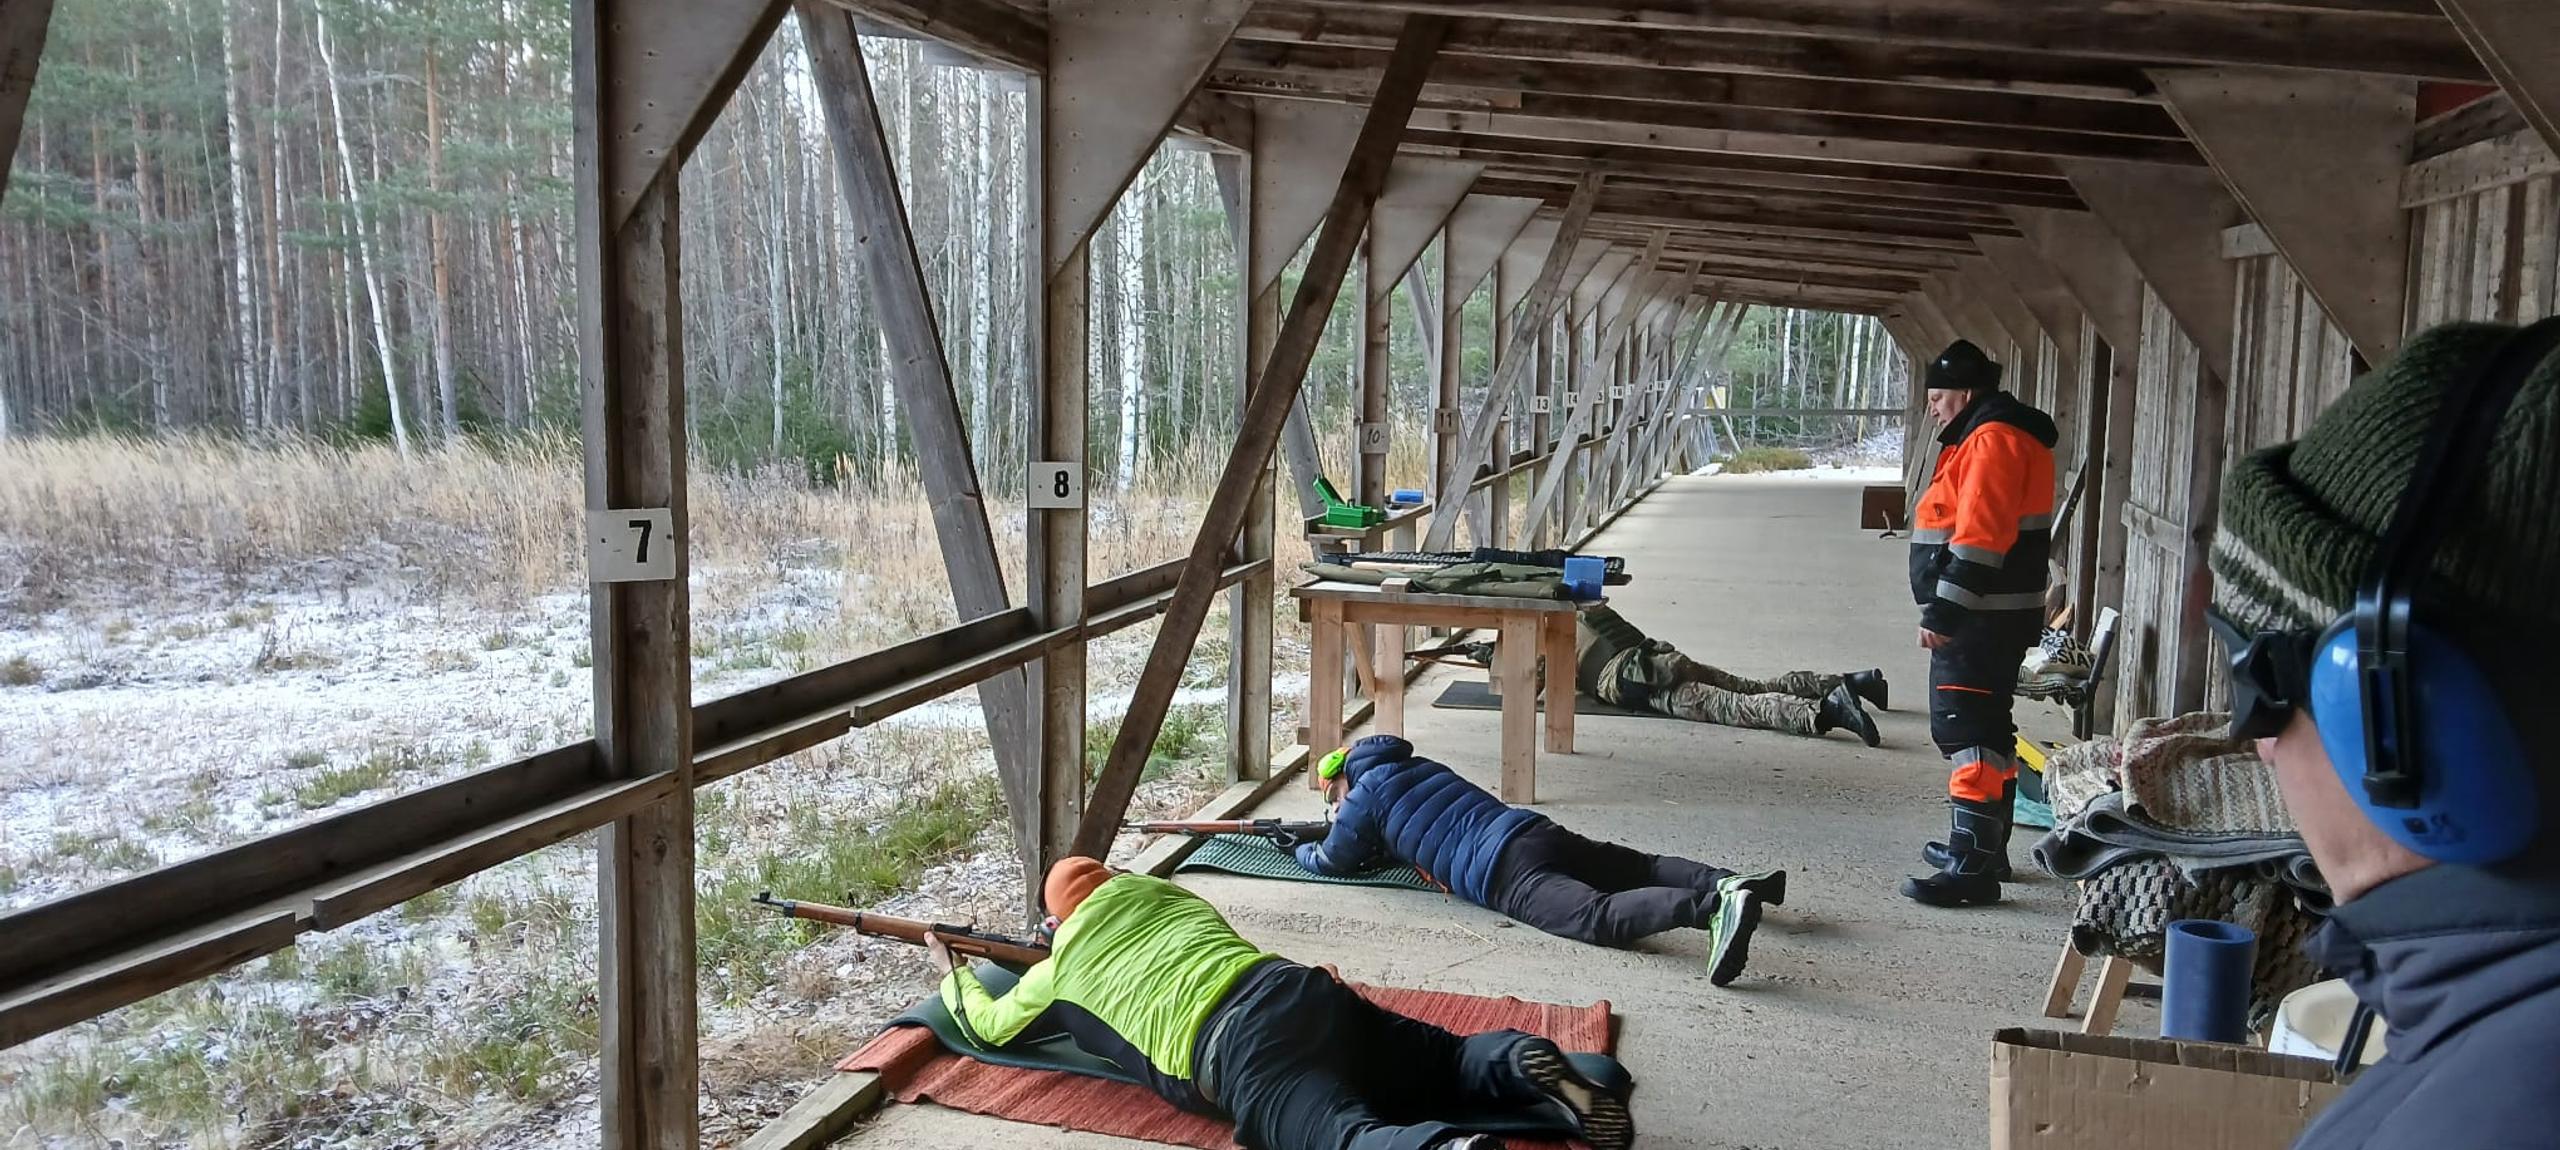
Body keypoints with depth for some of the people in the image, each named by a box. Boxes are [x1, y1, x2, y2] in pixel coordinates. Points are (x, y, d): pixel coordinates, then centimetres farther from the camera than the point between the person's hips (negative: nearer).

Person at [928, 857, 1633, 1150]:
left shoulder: (1060, 968, 22)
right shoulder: (1165, 893, 34)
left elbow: (986, 1025, 36)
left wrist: (953, 973, 57)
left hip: (1232, 1052, -6)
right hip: (1299, 989, 6)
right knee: (1451, 1060, 15)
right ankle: (1524, 1066, -18)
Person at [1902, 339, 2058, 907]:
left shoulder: (1991, 439, -15)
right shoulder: (1993, 437, 20)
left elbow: (1978, 539, -24)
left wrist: (1943, 613, -25)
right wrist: (1947, 612, 22)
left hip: (1981, 620, -11)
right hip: (1984, 617, 11)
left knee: (1967, 731, -12)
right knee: (1985, 731, 18)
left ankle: (1972, 868, -13)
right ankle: (1984, 848, 30)